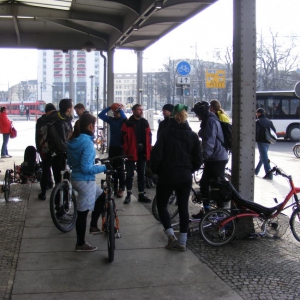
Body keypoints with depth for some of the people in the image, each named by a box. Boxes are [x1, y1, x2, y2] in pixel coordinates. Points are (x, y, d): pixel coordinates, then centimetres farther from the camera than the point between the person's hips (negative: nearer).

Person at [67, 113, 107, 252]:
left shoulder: (72, 140, 6)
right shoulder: (87, 143, -21)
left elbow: (70, 162, 15)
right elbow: (86, 168, -23)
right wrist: (103, 168, -16)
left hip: (76, 177, 9)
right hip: (85, 180, -9)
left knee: (102, 196, 24)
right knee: (82, 212, 3)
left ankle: (93, 226, 28)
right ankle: (80, 244, 15)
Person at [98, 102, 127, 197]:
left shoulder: (123, 120, -5)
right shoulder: (111, 120, 8)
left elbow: (124, 117, -28)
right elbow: (100, 115, 1)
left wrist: (120, 109, -16)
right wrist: (109, 108, -7)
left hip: (120, 147, -5)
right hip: (112, 147, 5)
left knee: (119, 168, -3)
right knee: (113, 167, 10)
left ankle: (121, 189, 4)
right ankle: (115, 187, 19)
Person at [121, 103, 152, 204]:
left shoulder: (145, 122, 9)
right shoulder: (128, 123, -6)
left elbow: (149, 136, 14)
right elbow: (123, 138, -7)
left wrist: (148, 148, 7)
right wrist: (126, 150, -11)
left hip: (142, 152, 5)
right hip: (131, 152, -5)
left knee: (141, 174, 10)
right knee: (129, 174, 2)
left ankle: (141, 195, 18)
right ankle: (128, 194, 11)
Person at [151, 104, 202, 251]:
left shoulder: (165, 133, -9)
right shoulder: (192, 135, 2)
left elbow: (156, 155, -12)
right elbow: (198, 159, 4)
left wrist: (156, 170, 4)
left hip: (167, 176, -3)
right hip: (185, 177, 3)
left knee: (161, 204, 12)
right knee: (183, 207, 10)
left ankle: (171, 235, -3)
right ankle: (182, 242, 11)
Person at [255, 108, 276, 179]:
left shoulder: (258, 122, -9)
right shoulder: (269, 121, 14)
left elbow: (256, 132, -18)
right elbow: (274, 131, 14)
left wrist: (255, 139, -7)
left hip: (261, 141, -8)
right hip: (268, 141, 8)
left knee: (264, 158, -7)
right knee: (263, 157, 20)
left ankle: (269, 174, -12)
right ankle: (256, 171, 33)